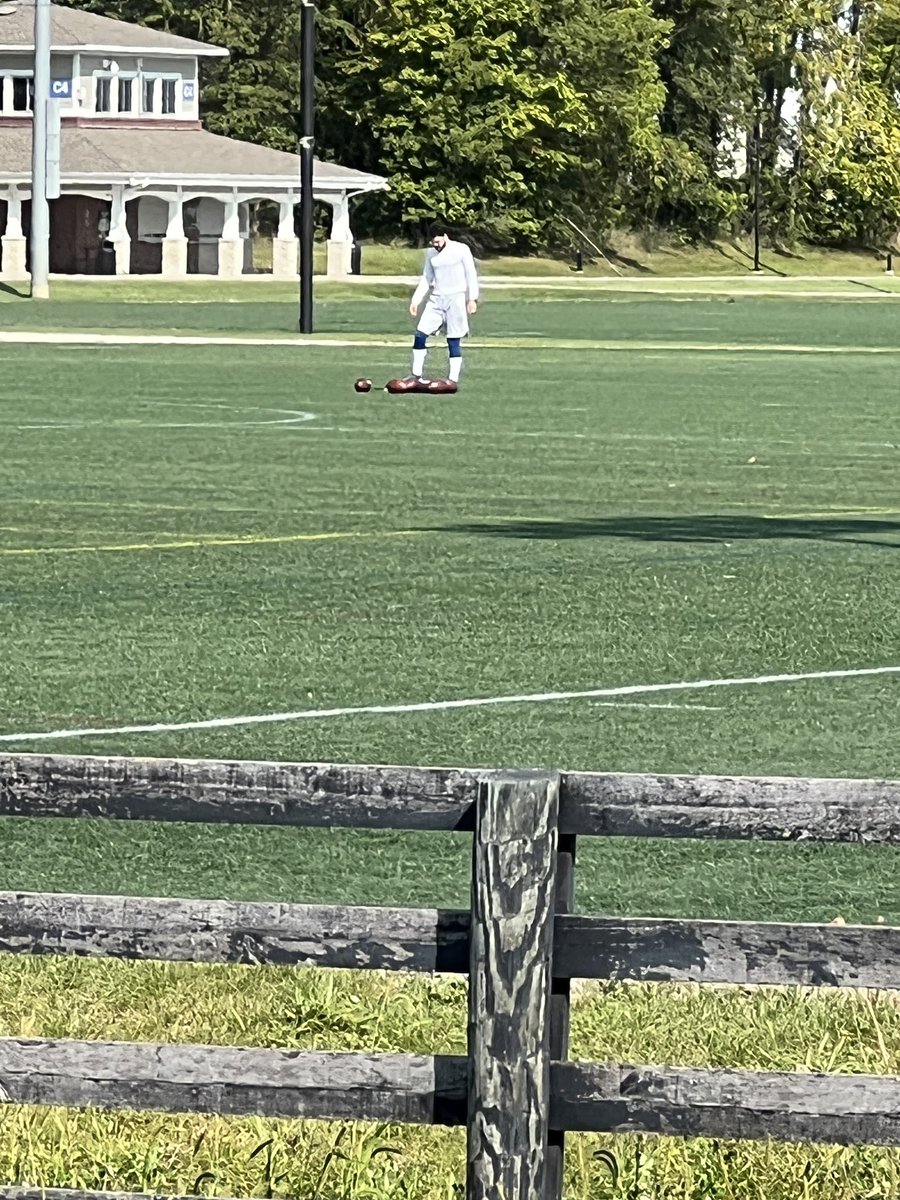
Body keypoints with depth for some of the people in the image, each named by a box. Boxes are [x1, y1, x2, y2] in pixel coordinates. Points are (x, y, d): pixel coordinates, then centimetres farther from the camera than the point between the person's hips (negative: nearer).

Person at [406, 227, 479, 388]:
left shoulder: (461, 250, -6)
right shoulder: (430, 253, 10)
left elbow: (471, 274, -5)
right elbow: (426, 278, 18)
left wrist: (472, 299, -11)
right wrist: (415, 300, 11)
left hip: (456, 298, -5)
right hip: (436, 299, 5)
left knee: (454, 340, -5)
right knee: (420, 334, -2)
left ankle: (453, 379, 1)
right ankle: (416, 375, 6)